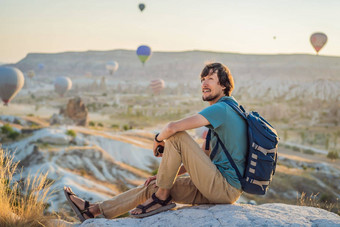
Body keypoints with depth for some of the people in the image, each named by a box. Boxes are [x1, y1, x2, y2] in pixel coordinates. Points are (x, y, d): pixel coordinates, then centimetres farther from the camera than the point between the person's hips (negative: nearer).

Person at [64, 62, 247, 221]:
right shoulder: (226, 110, 19)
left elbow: (172, 127, -24)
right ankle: (92, 210, 15)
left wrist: (158, 139, 0)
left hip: (225, 189, -10)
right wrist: (165, 175, 16)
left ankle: (162, 197, -6)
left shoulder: (221, 108, -14)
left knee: (177, 136, -15)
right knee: (151, 188, 9)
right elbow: (201, 157, 21)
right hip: (220, 187, 10)